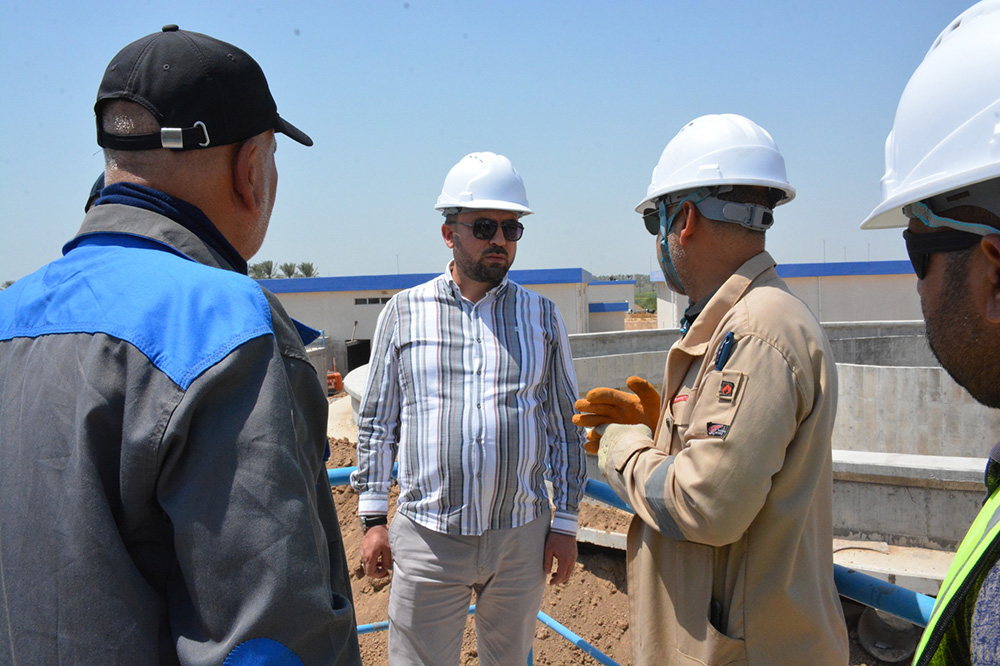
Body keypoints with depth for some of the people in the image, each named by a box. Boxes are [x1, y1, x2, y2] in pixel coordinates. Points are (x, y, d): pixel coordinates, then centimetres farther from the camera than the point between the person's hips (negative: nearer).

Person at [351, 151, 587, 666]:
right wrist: (373, 518, 1)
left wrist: (565, 523, 5)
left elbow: (566, 426, 7)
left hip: (522, 536, 2)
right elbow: (376, 423, 5)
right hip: (427, 537, -1)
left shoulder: (542, 315, 5)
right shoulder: (404, 312, 2)